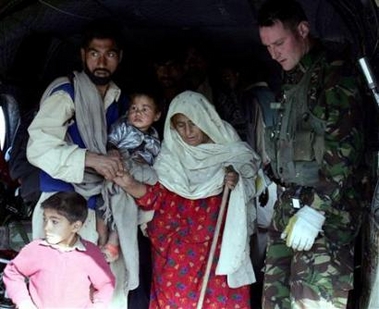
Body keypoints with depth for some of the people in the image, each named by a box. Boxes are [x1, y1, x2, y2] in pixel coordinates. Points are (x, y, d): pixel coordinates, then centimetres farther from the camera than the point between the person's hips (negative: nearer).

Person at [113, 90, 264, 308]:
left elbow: (251, 190, 6)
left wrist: (237, 183, -15)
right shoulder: (171, 157, 3)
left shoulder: (230, 150, 0)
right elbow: (155, 197, -2)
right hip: (177, 248, 1)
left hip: (219, 245, -1)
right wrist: (130, 184, -19)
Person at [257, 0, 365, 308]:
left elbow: (343, 146, -17)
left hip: (327, 206, -8)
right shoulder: (292, 78, 16)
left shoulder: (334, 72, -9)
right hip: (291, 201, 8)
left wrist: (316, 208, -20)